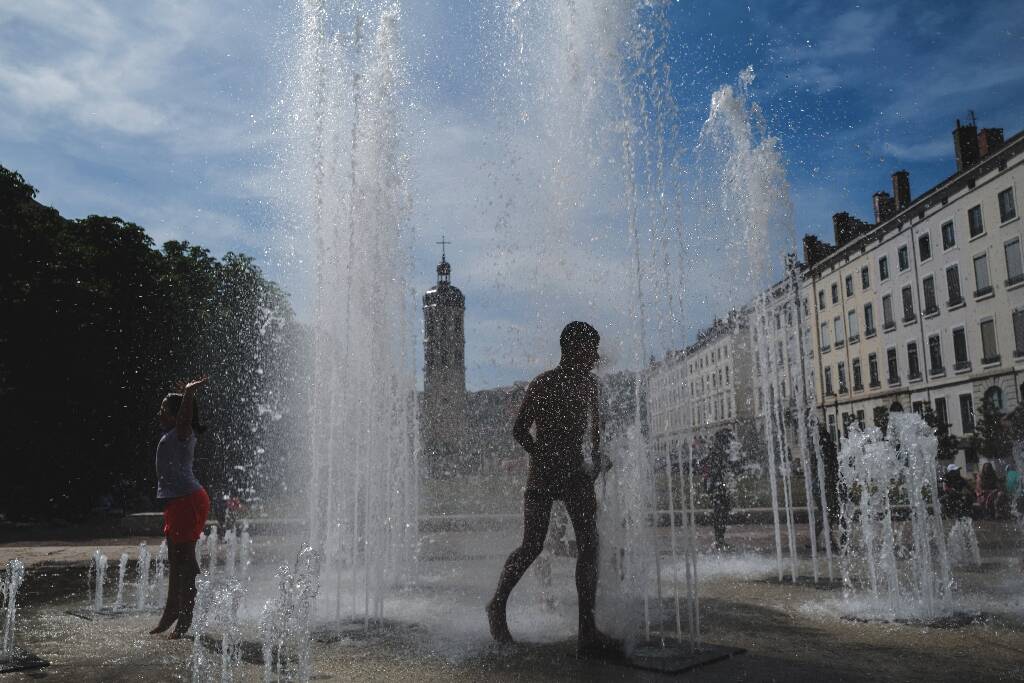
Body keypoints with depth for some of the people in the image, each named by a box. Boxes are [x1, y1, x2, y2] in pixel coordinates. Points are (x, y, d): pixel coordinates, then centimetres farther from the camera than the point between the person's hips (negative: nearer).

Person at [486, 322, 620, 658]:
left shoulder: (589, 383, 9)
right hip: (543, 475, -5)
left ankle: (588, 632, -4)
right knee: (532, 546, -6)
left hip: (575, 473, 6)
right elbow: (519, 431, -10)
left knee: (589, 544, -6)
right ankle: (497, 604, 19)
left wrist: (596, 455, 19)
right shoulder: (542, 385, -9)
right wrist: (549, 461, -15)